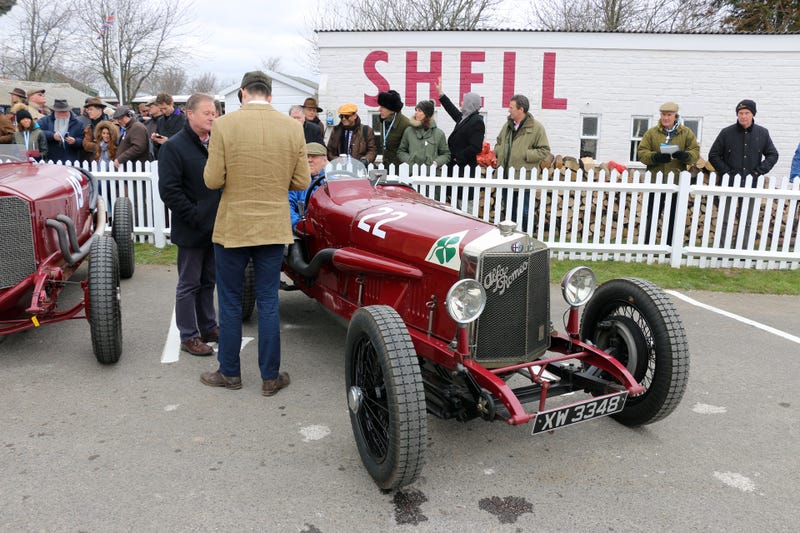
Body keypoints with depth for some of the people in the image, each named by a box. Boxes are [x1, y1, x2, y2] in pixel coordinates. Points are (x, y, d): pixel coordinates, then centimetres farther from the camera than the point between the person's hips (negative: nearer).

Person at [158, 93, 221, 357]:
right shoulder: (174, 147, -9)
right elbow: (169, 190, -15)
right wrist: (195, 217, -18)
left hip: (215, 227, 6)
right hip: (191, 230, -6)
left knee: (208, 281, 17)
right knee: (189, 284, 4)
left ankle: (208, 327, 29)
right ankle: (189, 336, 13)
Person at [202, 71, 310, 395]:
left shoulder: (224, 125, -10)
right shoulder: (293, 127, -3)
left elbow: (213, 181, -11)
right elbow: (301, 182, -1)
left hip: (232, 227, -2)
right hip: (274, 229, 2)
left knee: (230, 302, 13)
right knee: (268, 302, 11)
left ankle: (229, 373, 25)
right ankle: (270, 377, 19)